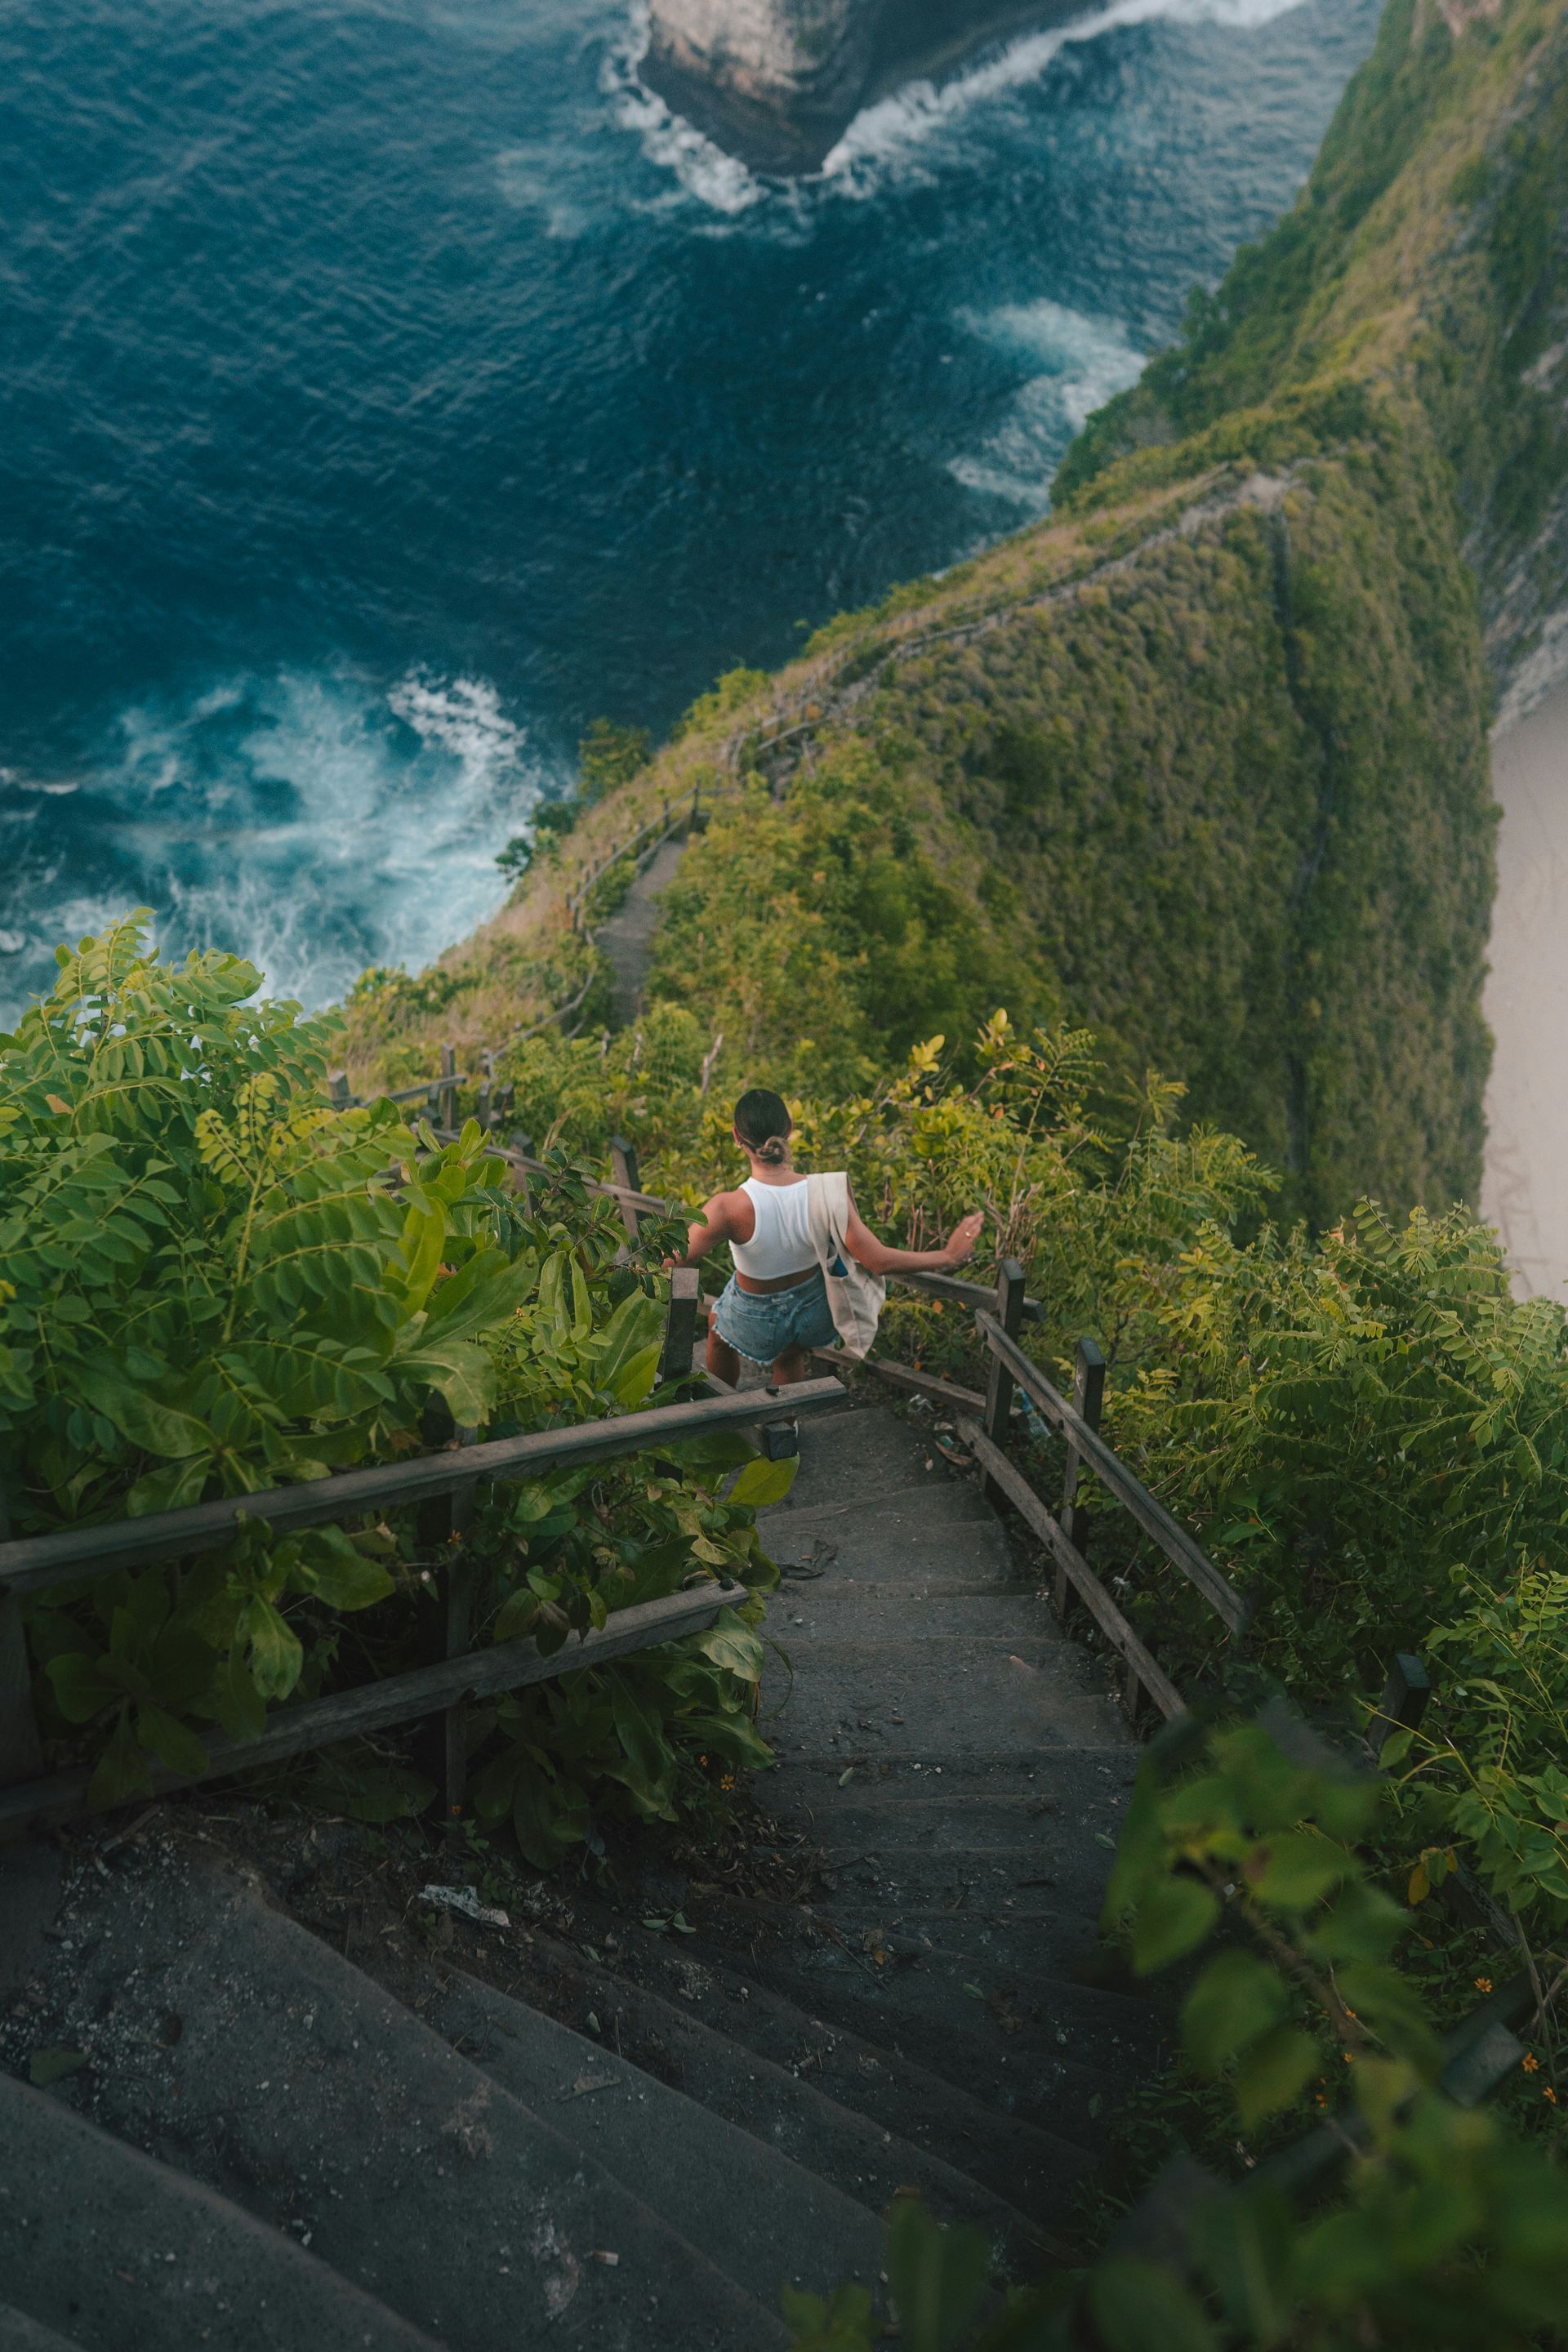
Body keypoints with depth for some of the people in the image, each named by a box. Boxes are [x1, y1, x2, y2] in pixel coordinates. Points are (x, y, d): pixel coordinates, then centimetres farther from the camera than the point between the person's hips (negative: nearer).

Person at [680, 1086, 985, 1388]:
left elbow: (676, 1259, -27)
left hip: (758, 1322, -1)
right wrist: (949, 1256, -12)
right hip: (816, 1310, 2)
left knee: (718, 1330, 37)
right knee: (789, 1357, 38)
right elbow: (880, 1261, -25)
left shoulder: (729, 1208, -37)